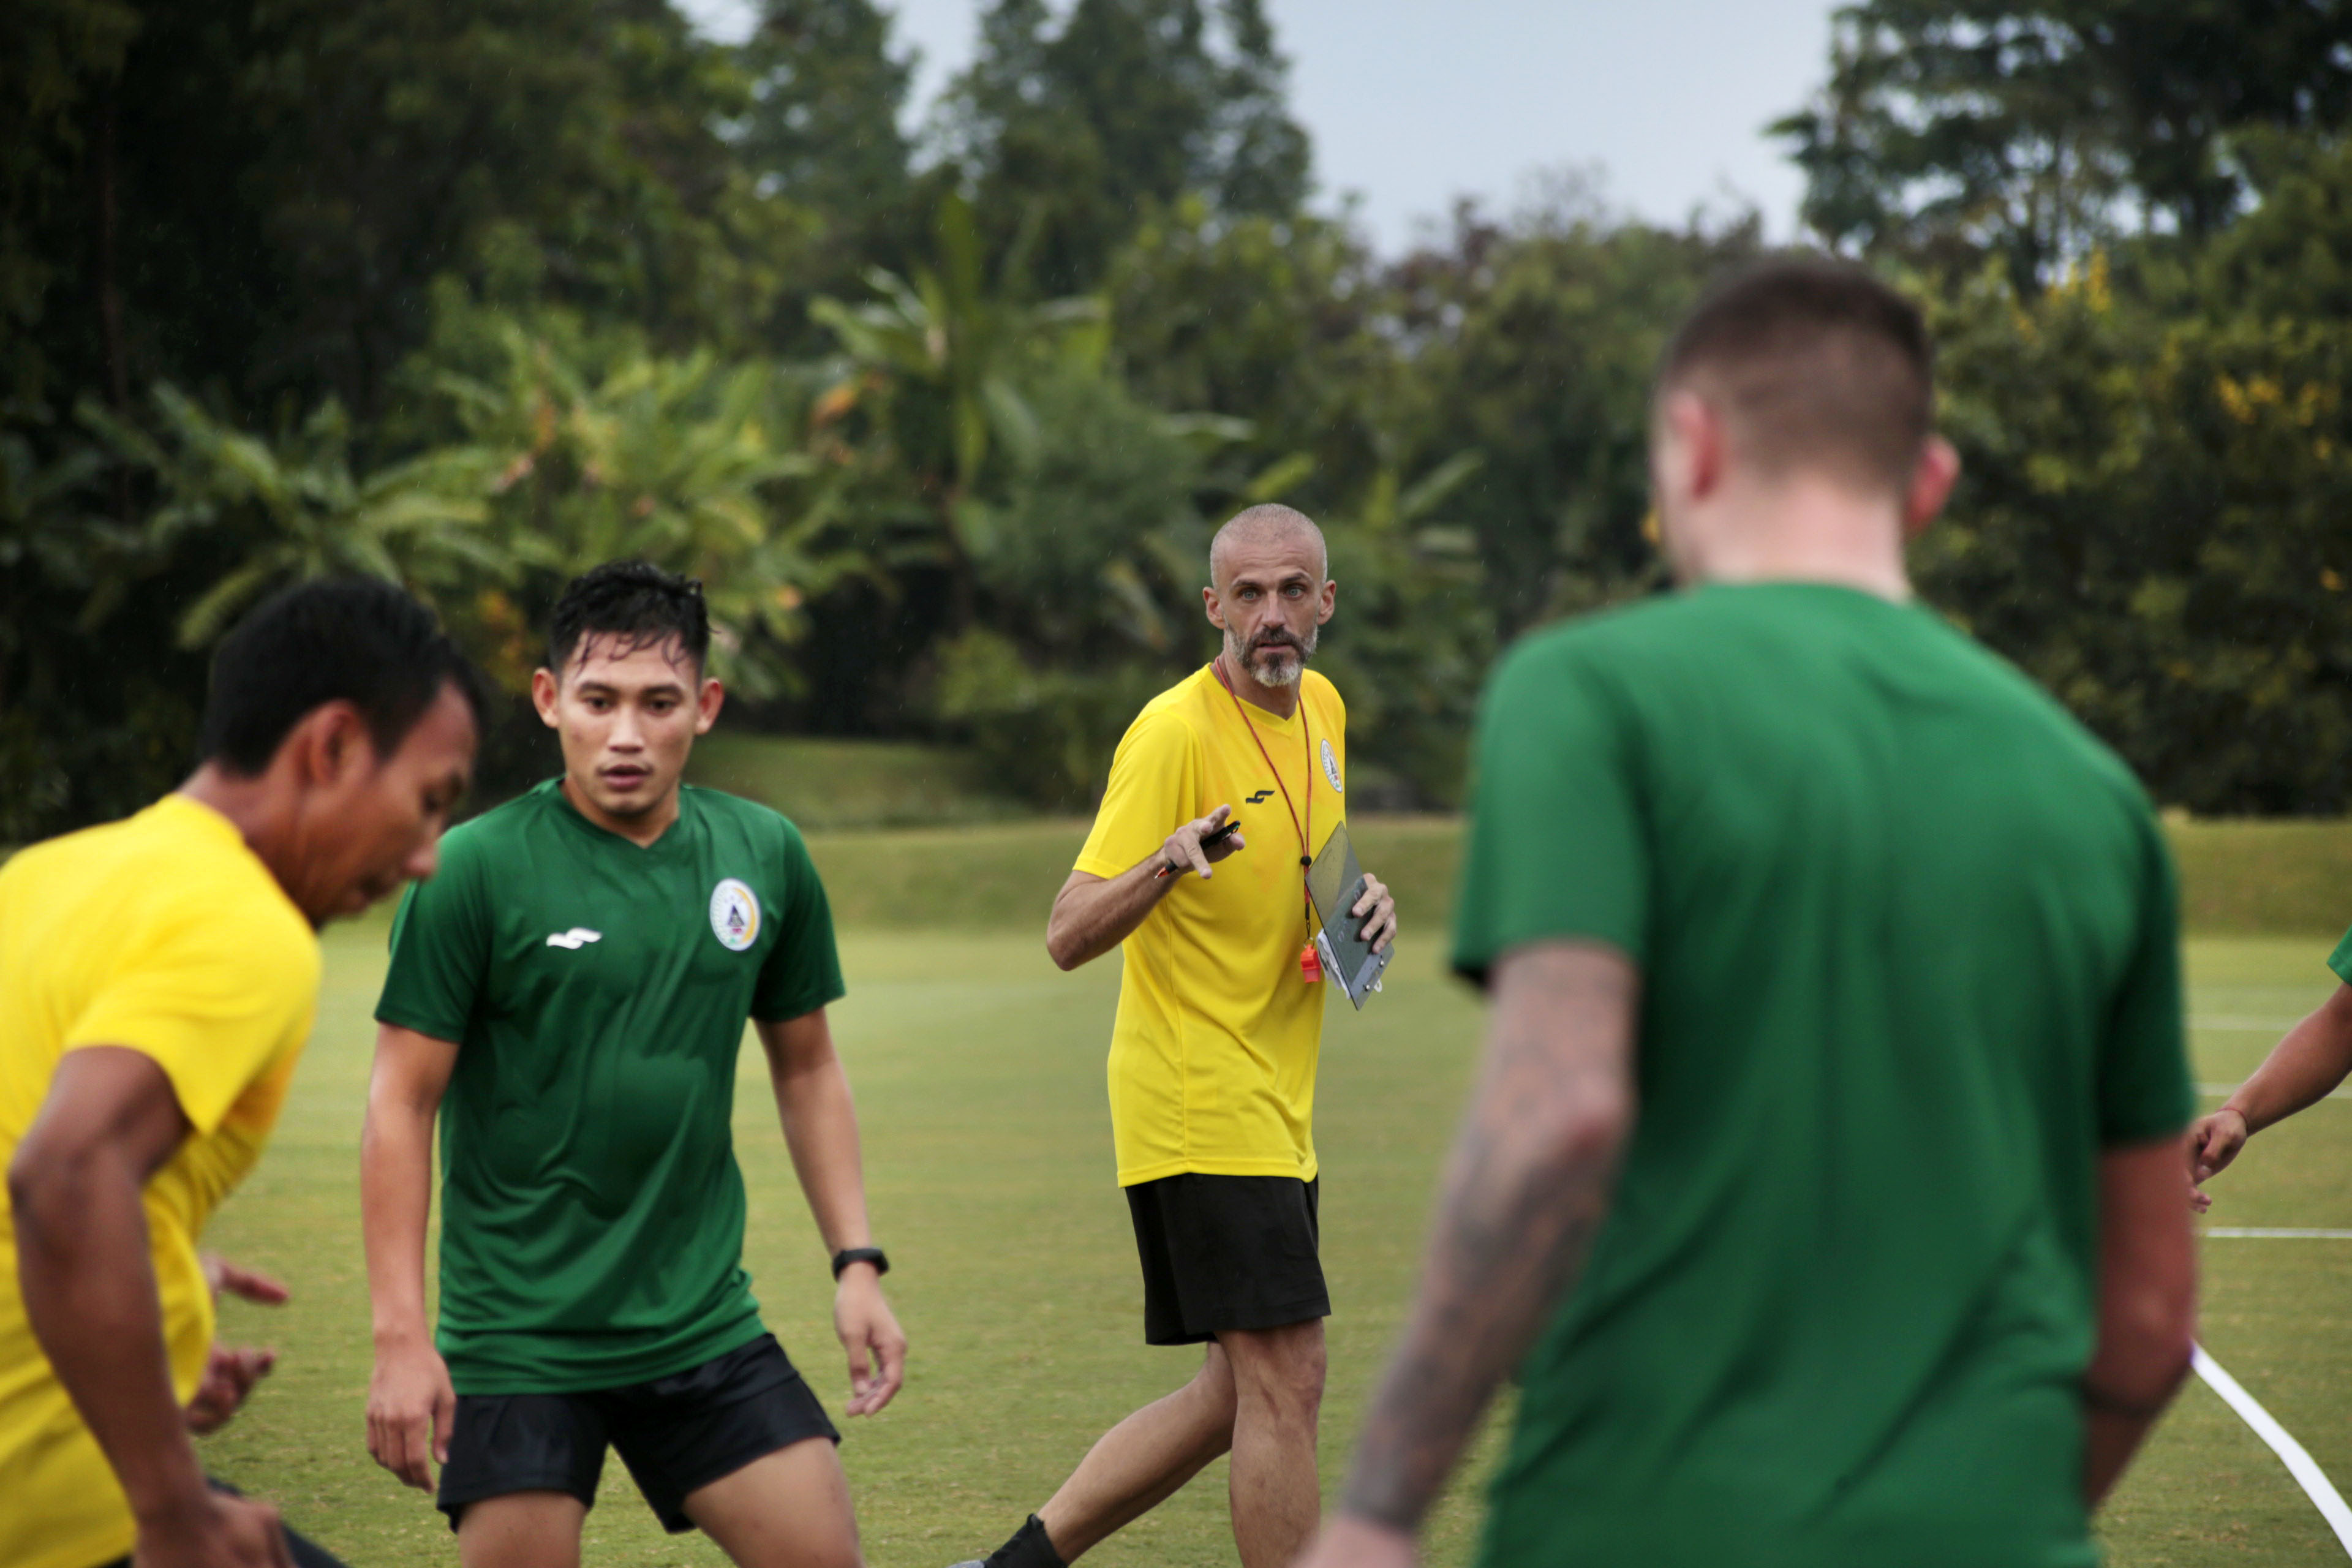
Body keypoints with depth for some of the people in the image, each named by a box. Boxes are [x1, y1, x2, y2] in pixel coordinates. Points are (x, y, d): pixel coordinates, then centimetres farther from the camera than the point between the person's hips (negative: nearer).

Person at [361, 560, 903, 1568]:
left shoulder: (766, 856, 3)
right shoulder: (474, 869, -10)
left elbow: (806, 1069, 16)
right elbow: (402, 1105, -8)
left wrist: (857, 1261, 8)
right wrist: (401, 1338, -12)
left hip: (704, 1323, 4)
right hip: (516, 1336, -4)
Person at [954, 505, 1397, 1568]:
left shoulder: (1321, 707, 9)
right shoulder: (1175, 732, -15)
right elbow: (1069, 936, -19)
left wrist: (1367, 902, 5)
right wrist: (1167, 862, -37)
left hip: (1275, 1112, 9)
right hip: (1200, 1109, -9)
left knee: (1242, 1394, 11)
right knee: (1285, 1383, -10)